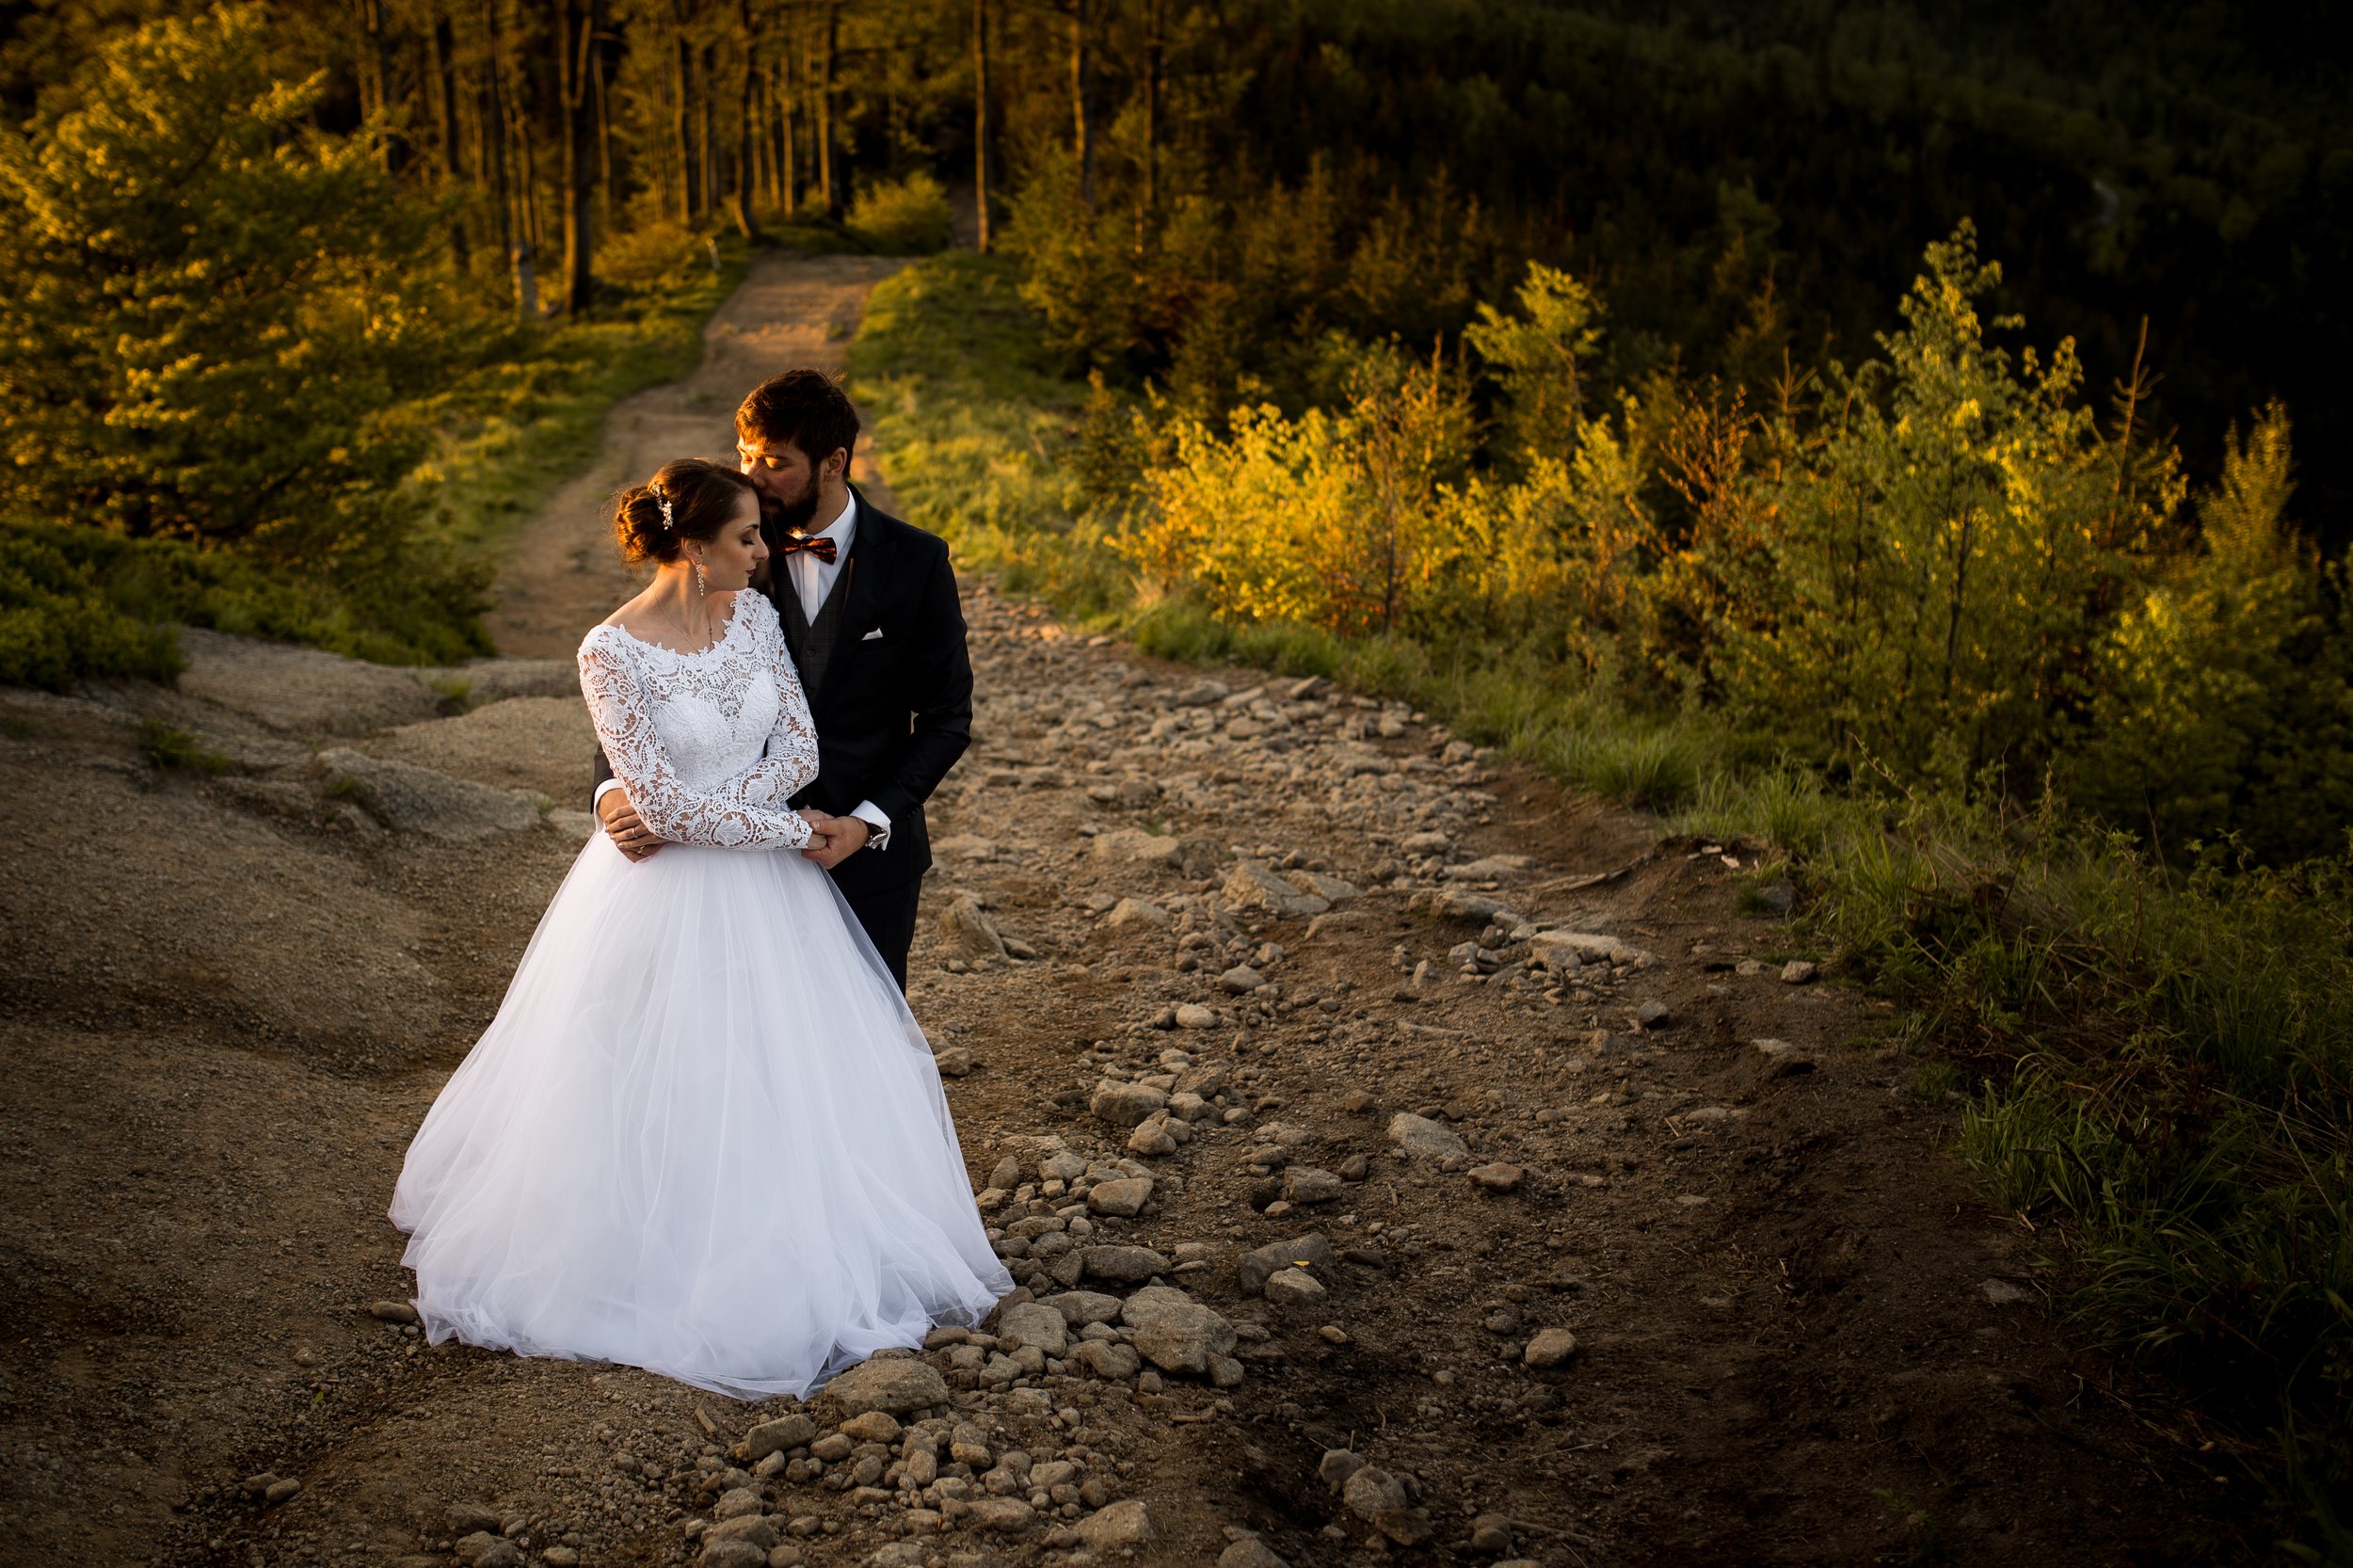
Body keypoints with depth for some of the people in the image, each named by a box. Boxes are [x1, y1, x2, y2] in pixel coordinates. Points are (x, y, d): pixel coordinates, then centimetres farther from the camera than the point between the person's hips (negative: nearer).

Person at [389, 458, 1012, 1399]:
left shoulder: (753, 612, -1)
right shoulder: (613, 651, -18)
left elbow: (800, 751, -4)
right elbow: (660, 803, -20)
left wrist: (704, 812, -16)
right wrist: (785, 828, -12)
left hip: (767, 896, 6)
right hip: (668, 900, -5)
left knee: (794, 1085, 12)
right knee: (672, 1099, 6)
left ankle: (793, 1263, 30)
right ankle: (665, 1268, 25)